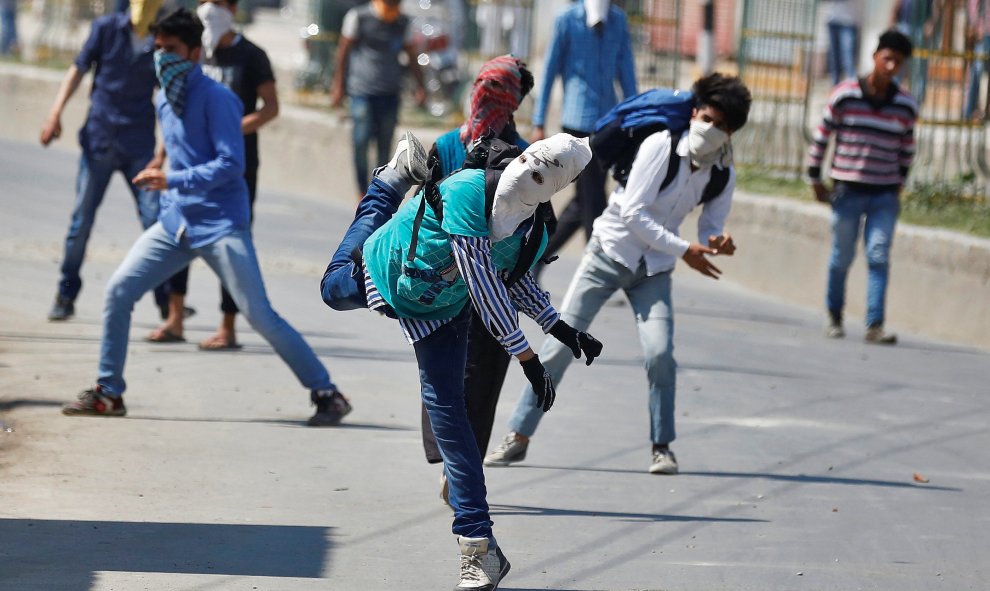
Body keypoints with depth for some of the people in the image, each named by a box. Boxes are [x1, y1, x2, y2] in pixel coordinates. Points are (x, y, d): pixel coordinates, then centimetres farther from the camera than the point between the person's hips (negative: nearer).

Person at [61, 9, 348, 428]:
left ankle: (327, 395, -1)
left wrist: (172, 181, -24)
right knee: (119, 290, -3)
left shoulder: (215, 99, -12)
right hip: (175, 222, 7)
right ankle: (108, 393, 8)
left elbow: (230, 164, -20)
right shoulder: (164, 102, 12)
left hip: (220, 225, -7)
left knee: (259, 315, -9)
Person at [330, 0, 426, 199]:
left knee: (385, 146, 3)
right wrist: (338, 85, 0)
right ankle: (363, 195, 0)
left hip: (390, 93, 3)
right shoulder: (358, 17, -1)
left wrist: (420, 86, 9)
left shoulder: (402, 22, 10)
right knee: (361, 143, -9)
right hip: (362, 91, -3)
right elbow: (343, 51, 2)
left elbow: (411, 55, 16)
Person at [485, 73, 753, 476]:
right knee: (561, 343, -5)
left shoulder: (723, 175, -5)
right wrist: (683, 250, -26)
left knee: (660, 354, -15)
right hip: (610, 253, -3)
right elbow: (632, 212, -23)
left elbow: (710, 229, 1)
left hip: (652, 270, 3)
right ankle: (518, 436, 3)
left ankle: (662, 447, 1)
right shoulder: (662, 146, -19)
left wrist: (716, 244, -23)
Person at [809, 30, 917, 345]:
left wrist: (899, 183, 14)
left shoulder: (906, 105, 2)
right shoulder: (844, 95, -6)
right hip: (848, 190, -1)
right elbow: (821, 137, 2)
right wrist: (816, 181, 4)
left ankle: (875, 325, -10)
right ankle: (834, 316, 25)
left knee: (879, 257, -7)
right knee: (842, 256, 7)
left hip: (885, 195, 1)